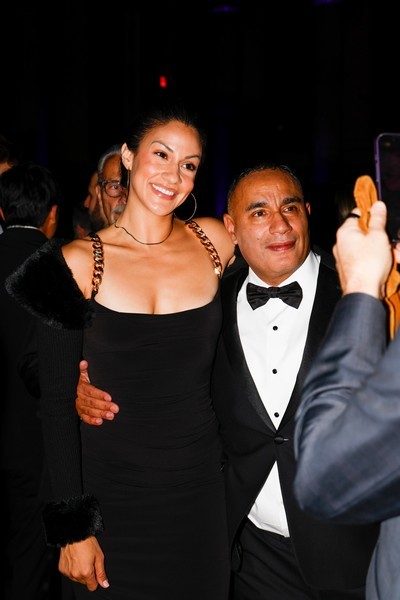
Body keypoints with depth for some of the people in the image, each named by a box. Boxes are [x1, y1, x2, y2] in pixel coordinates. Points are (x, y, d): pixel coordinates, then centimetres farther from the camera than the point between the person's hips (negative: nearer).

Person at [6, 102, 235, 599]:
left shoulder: (214, 240, -1)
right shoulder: (77, 263, -8)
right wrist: (72, 528, -8)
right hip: (113, 493, -2)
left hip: (199, 485, 2)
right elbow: (56, 401, -6)